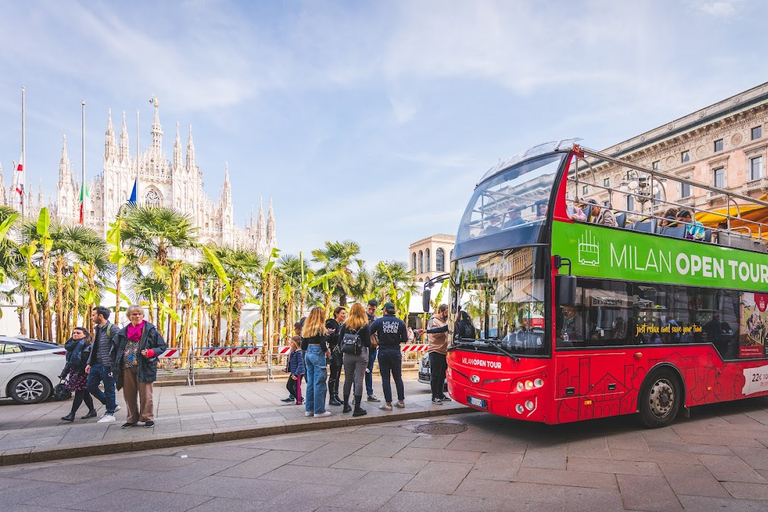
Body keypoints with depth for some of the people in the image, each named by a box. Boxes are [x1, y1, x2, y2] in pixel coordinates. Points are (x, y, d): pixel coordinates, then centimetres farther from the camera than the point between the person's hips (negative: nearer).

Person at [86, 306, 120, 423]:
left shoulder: (112, 329, -14)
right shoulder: (97, 329, 15)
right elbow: (94, 348, 21)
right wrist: (89, 363, 16)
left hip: (107, 365, -9)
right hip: (96, 364, 9)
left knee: (109, 389, 2)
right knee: (91, 387, 12)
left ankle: (110, 414, 16)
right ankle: (113, 405, 24)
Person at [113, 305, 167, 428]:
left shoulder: (150, 329, 0)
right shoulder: (123, 332, 12)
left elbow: (162, 346, 1)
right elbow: (116, 349, 18)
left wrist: (150, 352, -16)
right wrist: (115, 367, 9)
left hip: (143, 366, -4)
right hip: (127, 367, 4)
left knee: (145, 394, -2)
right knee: (129, 394, 10)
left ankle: (148, 418, 9)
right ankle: (132, 419, 23)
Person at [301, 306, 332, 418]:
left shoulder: (306, 328, 11)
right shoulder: (320, 327, -10)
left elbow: (303, 346, 11)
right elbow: (323, 344, -16)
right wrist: (327, 351, 1)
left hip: (308, 354, 8)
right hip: (318, 354, -8)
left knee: (310, 383, 13)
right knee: (319, 383, -3)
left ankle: (309, 409, 18)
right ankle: (319, 411, 0)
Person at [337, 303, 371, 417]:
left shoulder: (345, 325, 2)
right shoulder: (365, 326, -5)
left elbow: (340, 341, 2)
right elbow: (368, 343, -7)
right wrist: (368, 349, 13)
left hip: (348, 355, 3)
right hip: (361, 355, -3)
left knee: (348, 380, 15)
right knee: (358, 380, -1)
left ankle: (346, 406, 25)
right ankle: (357, 408, 0)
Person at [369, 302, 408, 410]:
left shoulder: (379, 321, -7)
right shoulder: (400, 322, -1)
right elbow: (404, 339, -1)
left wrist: (378, 334, 10)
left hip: (383, 352, -2)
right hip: (396, 352, 2)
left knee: (385, 378, 4)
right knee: (398, 377, 14)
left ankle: (388, 403, 6)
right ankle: (401, 401, 21)